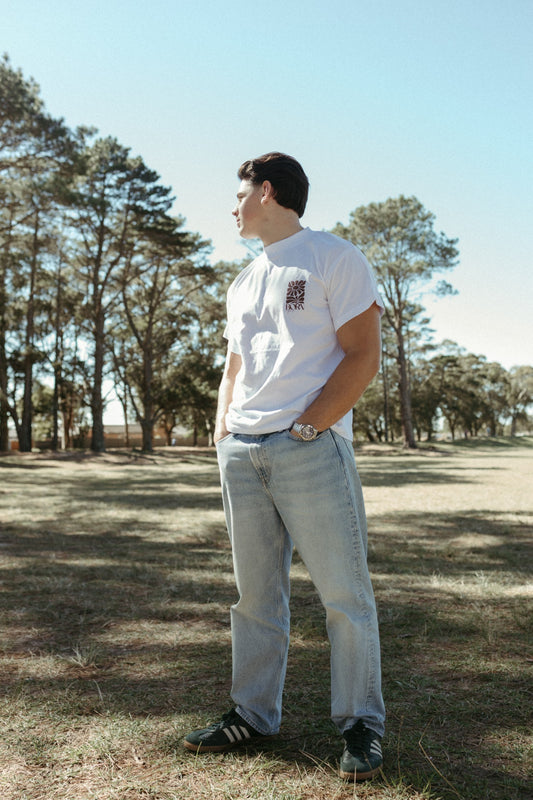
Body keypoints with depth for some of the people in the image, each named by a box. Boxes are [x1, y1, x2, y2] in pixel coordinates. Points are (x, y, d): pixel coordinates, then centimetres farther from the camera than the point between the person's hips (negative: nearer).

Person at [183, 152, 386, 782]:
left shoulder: (334, 258, 1)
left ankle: (360, 723, 13)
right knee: (255, 594, 12)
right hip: (241, 452, 7)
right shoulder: (243, 283, 23)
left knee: (344, 593, -1)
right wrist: (222, 432, 9)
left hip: (311, 447, -6)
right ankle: (253, 714, 23)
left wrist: (303, 428, -15)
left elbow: (363, 356, -8)